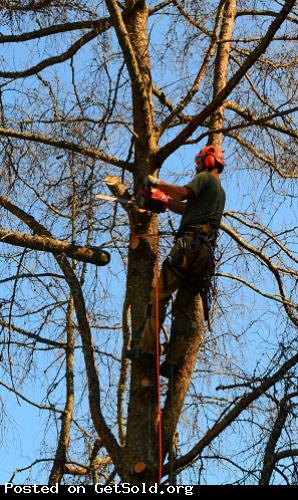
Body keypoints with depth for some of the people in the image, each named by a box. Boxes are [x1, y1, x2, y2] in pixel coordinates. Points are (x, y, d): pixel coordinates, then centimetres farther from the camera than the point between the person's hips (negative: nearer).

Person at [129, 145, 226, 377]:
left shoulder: (205, 178, 6)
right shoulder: (220, 192, 32)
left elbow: (183, 194, -11)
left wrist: (157, 182, 2)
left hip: (190, 244, -9)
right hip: (206, 252, 9)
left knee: (160, 295, -13)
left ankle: (145, 346, -22)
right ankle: (174, 361, -1)